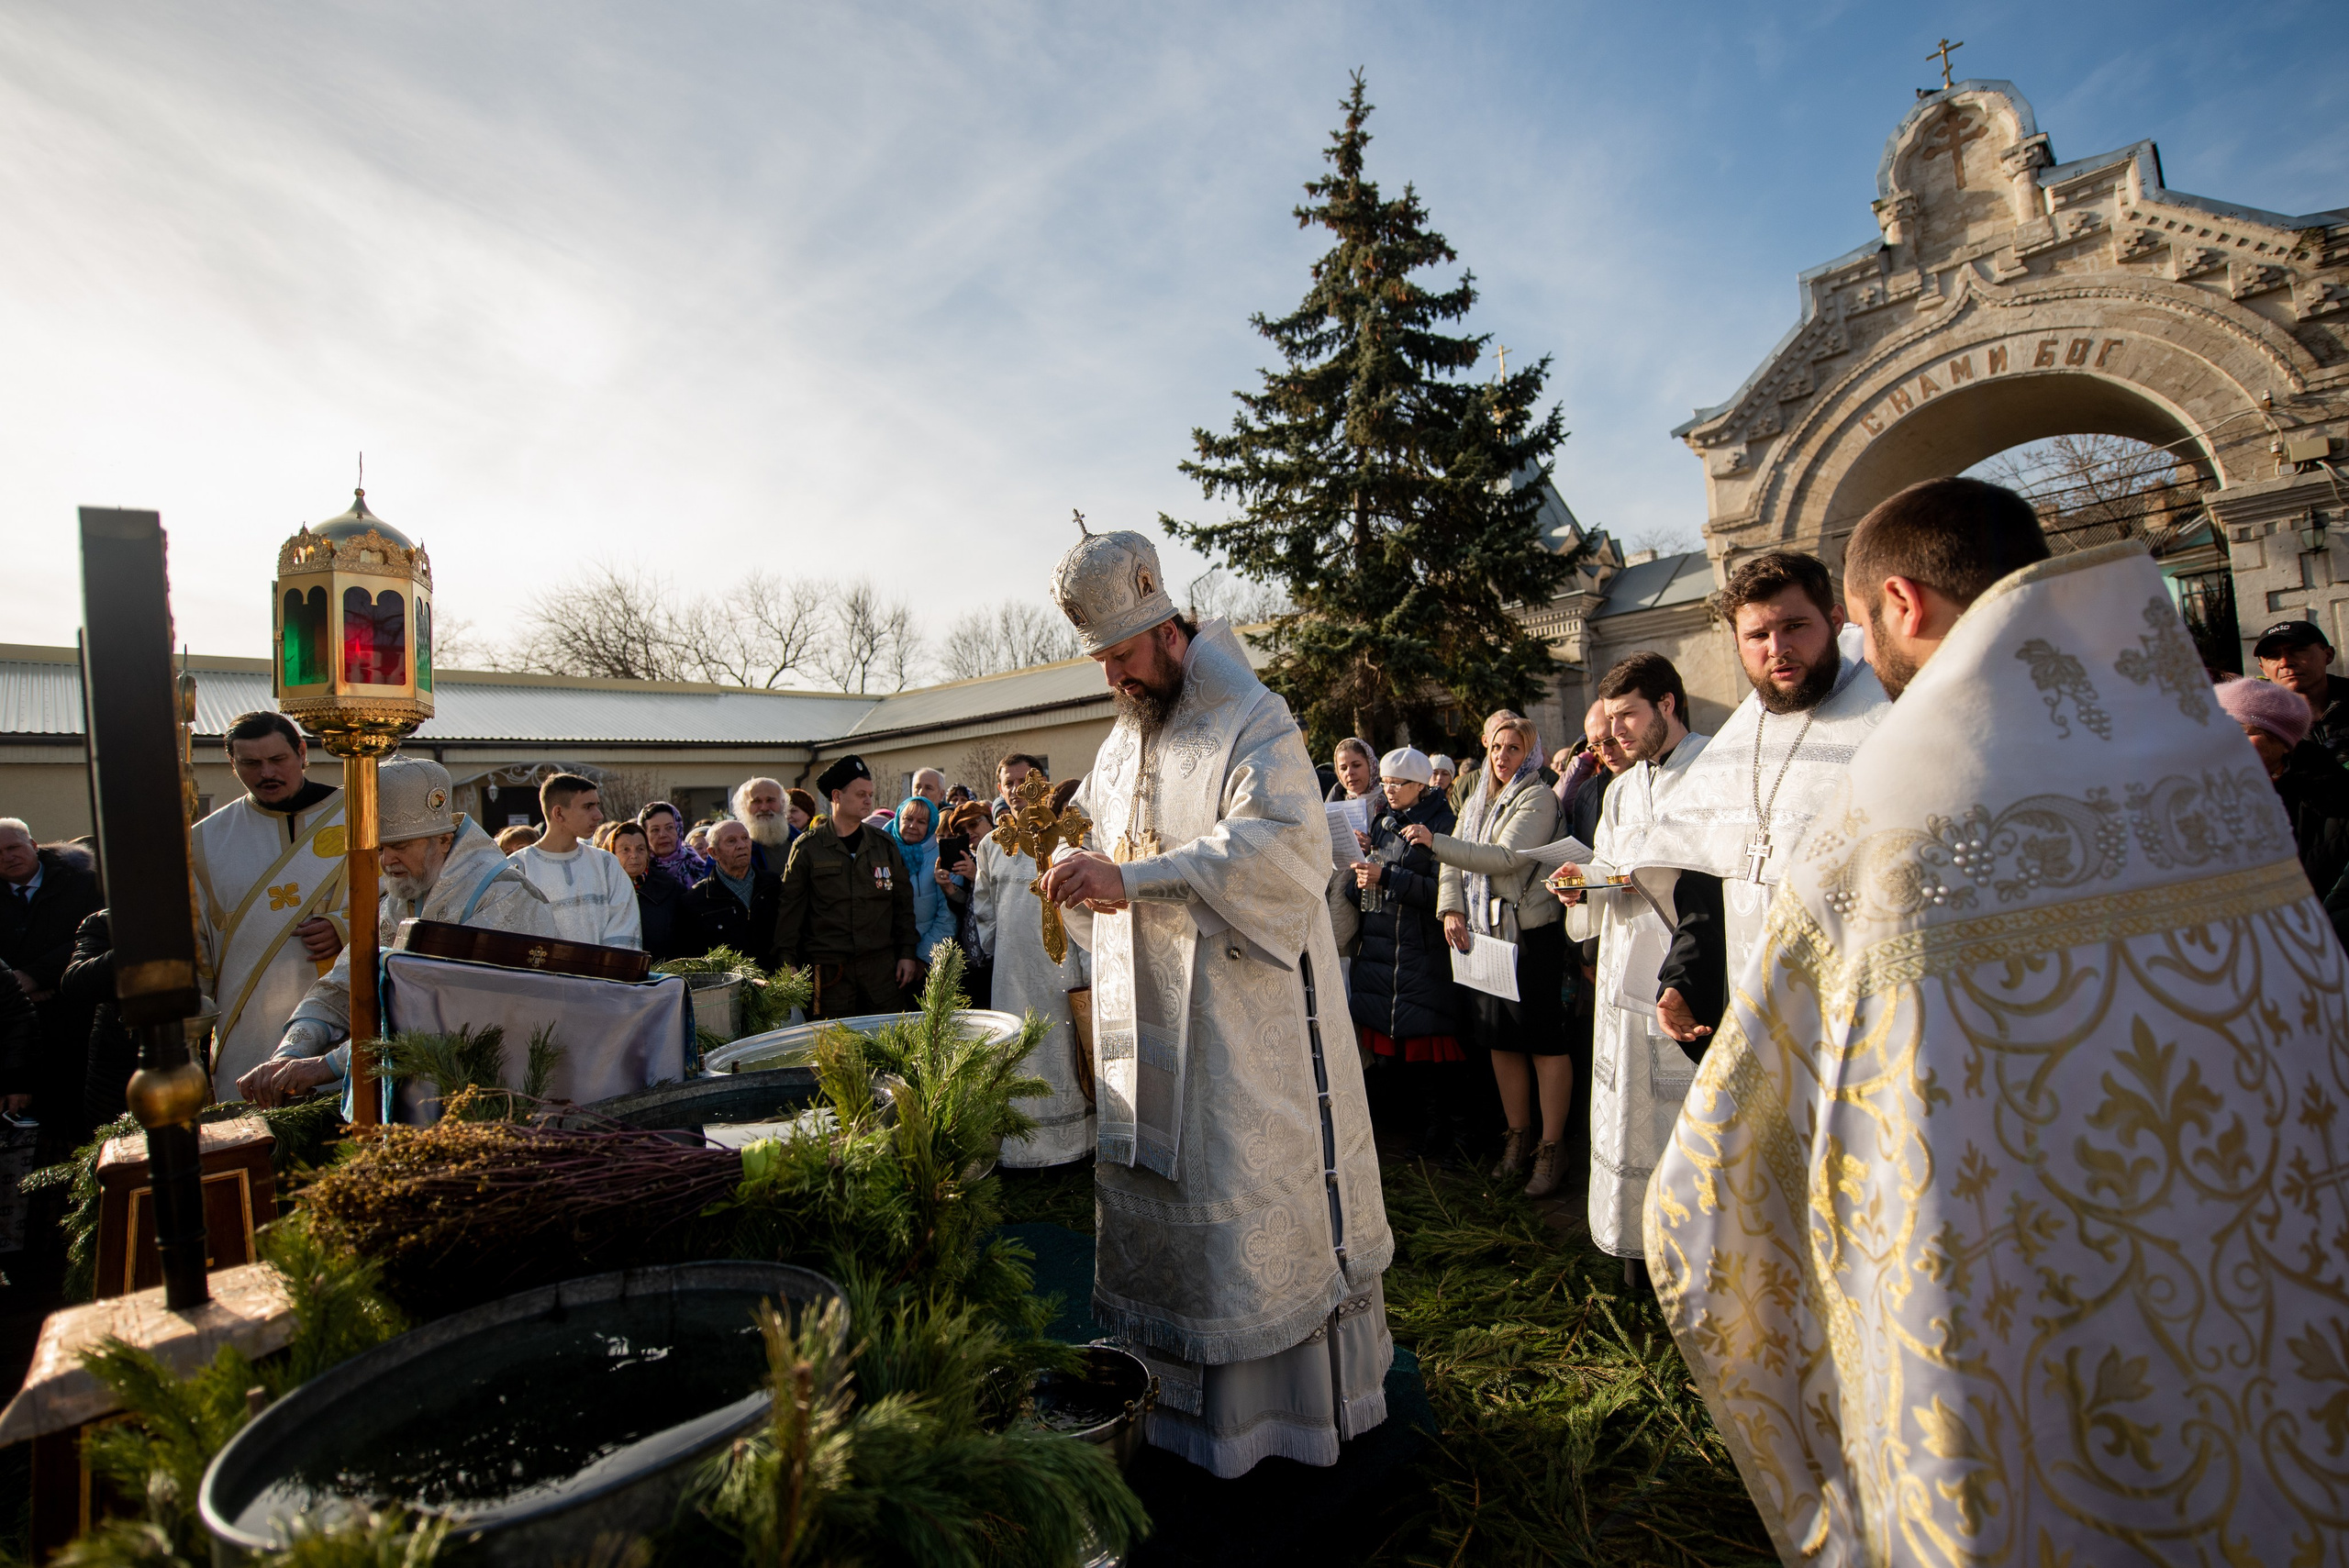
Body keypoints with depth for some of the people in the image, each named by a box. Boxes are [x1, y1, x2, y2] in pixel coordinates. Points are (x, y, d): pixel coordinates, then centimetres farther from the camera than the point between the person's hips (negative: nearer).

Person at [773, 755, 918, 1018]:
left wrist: (907, 953, 6)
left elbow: (903, 902, 12)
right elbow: (790, 906, 1)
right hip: (829, 967, -2)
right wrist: (787, 962, -4)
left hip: (882, 962, 2)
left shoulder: (884, 845, 10)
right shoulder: (808, 847, 2)